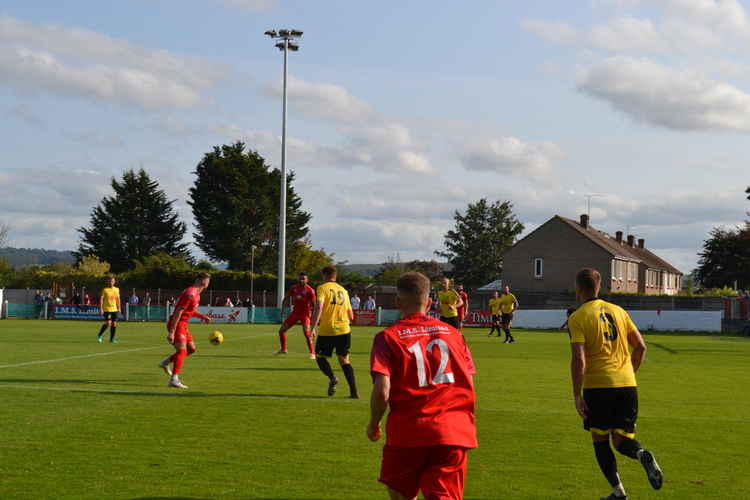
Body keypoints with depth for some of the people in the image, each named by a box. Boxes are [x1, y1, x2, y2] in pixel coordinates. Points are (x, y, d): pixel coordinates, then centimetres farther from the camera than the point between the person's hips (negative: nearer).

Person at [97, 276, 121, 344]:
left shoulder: (116, 289, 9)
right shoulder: (105, 290, -5)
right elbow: (101, 299, -6)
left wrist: (119, 308, 14)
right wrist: (101, 309, -12)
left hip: (114, 309, 5)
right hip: (107, 309, -5)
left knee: (114, 324, 1)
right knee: (108, 323, -15)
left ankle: (112, 339, 10)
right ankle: (99, 335, 4)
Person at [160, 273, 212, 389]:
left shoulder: (196, 294, 13)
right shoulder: (190, 294, -20)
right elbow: (178, 312, -24)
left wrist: (203, 317, 13)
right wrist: (171, 332, -27)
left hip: (183, 325, 10)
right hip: (177, 324, -10)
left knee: (191, 349, 15)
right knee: (182, 350, -19)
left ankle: (165, 363, 23)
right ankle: (174, 380, -27)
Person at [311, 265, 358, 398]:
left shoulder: (322, 288, -1)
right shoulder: (343, 290, 14)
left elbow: (319, 307, -16)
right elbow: (351, 314, 17)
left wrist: (314, 327, -20)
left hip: (326, 330, -4)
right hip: (344, 329, 4)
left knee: (320, 356, 13)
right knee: (344, 359, 12)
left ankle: (332, 378, -16)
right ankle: (354, 392, 1)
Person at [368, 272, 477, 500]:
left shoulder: (388, 337, 0)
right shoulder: (453, 333, 12)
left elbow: (382, 391, -10)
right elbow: (469, 384, 10)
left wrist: (373, 424, 7)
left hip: (408, 430, -2)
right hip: (454, 432, 2)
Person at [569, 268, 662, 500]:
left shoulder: (577, 318, -4)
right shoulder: (618, 311, 12)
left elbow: (579, 359, -14)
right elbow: (641, 346, 12)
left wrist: (577, 396, -10)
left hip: (597, 387, -4)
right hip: (627, 385, 4)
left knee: (600, 442, 11)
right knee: (622, 440, 11)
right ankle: (642, 454, -21)